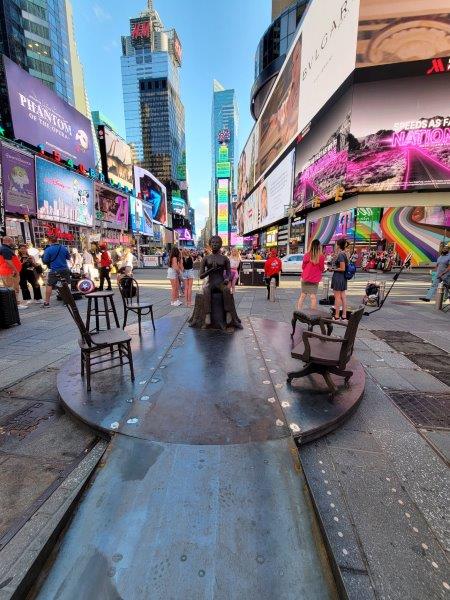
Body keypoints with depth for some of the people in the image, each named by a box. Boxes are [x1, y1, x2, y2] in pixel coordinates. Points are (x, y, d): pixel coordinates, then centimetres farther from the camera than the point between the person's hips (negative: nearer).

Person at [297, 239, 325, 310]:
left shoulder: (307, 255, -6)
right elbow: (322, 268, -1)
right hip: (315, 279, -2)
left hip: (305, 278, 2)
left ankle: (298, 311, 15)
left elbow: (303, 267, 3)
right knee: (313, 297, 4)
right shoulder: (321, 256, -10)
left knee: (302, 295, 11)